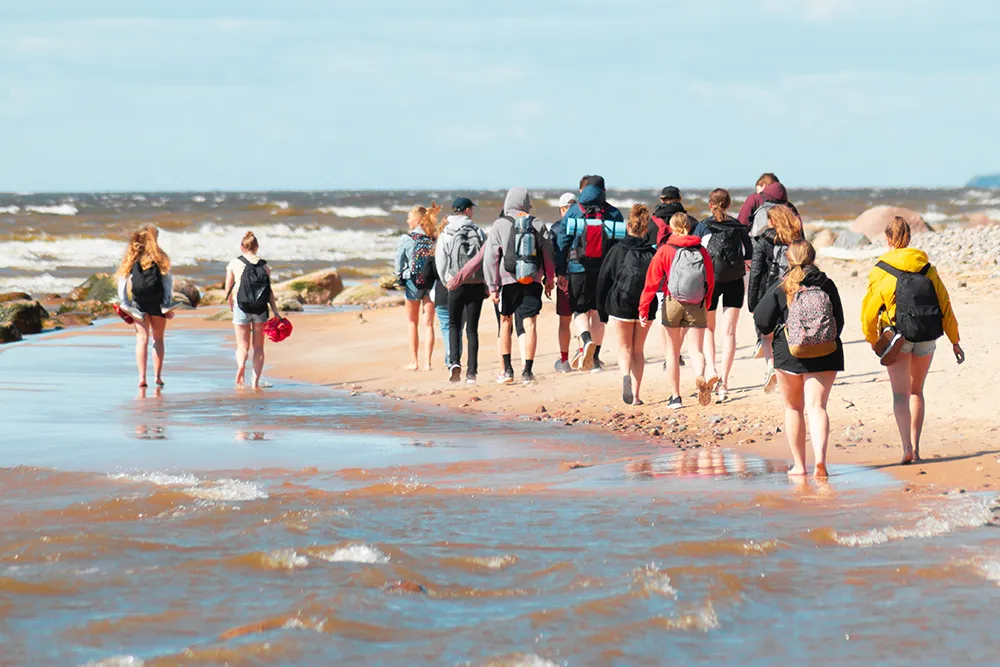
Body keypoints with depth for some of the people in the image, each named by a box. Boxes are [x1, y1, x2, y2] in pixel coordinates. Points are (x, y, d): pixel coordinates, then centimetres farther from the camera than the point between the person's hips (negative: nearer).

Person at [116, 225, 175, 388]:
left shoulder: (132, 257, 3)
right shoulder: (159, 257, -1)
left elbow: (122, 280, 0)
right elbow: (168, 281, -5)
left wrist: (124, 304, 3)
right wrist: (168, 304, -3)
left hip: (138, 304, 1)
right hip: (157, 303, -1)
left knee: (142, 339, 1)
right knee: (158, 339, 11)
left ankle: (142, 378, -9)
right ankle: (158, 376, 10)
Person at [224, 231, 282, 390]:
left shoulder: (234, 264, 1)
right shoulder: (264, 265, 4)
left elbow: (228, 289, 3)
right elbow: (269, 291, -1)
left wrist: (231, 306, 19)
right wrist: (276, 312, 1)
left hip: (242, 307, -1)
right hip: (261, 309, 1)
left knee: (242, 345, 4)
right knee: (258, 347, 12)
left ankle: (241, 365, -28)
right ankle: (256, 382, 8)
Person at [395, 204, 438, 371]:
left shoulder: (406, 239, -7)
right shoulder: (433, 238, 0)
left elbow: (399, 260, -2)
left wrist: (400, 274, 15)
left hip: (413, 282, -2)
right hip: (431, 282, 2)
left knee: (413, 323, 12)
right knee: (428, 324, 6)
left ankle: (413, 361, 13)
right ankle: (428, 362, 1)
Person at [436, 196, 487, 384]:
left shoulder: (446, 234, -2)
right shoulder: (478, 232, -1)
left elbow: (440, 263, -1)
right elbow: (487, 259, -2)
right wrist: (487, 286, 6)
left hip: (456, 286, 0)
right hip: (476, 285, 0)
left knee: (454, 325, 14)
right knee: (472, 329, 6)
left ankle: (454, 362, -8)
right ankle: (471, 371, 2)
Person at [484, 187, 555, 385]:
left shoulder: (500, 225, -2)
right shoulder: (538, 225, 4)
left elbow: (491, 257, -4)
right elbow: (547, 254, 8)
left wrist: (492, 285, -1)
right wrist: (549, 280, 20)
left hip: (508, 280, -1)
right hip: (533, 281, 1)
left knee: (505, 322, 14)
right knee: (530, 324, 1)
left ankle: (507, 369, 12)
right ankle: (528, 371, -4)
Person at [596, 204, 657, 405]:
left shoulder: (617, 251, -4)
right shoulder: (652, 253, 0)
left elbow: (604, 280, -1)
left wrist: (602, 309, 7)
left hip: (620, 305, -2)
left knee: (624, 347, 10)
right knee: (639, 350, 13)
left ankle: (626, 375, -22)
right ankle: (636, 395, 9)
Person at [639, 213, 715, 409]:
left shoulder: (665, 250, -4)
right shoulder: (702, 251, 2)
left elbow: (652, 281, -5)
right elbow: (710, 281, 7)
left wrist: (643, 308, -1)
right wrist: (705, 305, 22)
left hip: (672, 304, -1)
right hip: (697, 305, 1)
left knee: (673, 351, 13)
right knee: (695, 349, 5)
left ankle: (675, 397, 13)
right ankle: (700, 377, -27)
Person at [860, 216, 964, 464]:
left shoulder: (880, 272, -5)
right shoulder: (927, 268, 4)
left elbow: (869, 311, -4)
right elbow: (945, 305, 5)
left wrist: (873, 341, 12)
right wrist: (955, 341, 12)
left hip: (897, 340, -3)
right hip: (926, 339, 3)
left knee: (900, 394, -3)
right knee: (916, 392, 18)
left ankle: (906, 447, -20)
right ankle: (915, 447, 16)